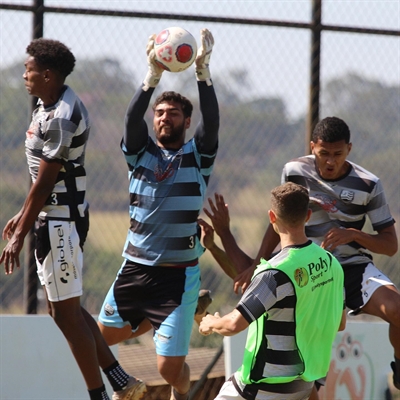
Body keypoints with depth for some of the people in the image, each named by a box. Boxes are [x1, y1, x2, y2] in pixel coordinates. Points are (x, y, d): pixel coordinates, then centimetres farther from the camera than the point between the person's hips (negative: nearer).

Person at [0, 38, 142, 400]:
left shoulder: (59, 119, -21)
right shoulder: (52, 106, 11)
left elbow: (44, 182, -21)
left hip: (60, 221, -10)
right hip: (56, 217, 10)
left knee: (66, 312, -4)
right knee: (63, 307, 15)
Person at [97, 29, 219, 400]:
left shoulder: (198, 154, -1)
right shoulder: (141, 151, 4)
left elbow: (212, 119, -18)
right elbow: (131, 117, -15)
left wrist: (202, 71, -31)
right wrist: (153, 76, -30)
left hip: (178, 273, -3)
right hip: (134, 268, 4)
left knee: (170, 367, -5)